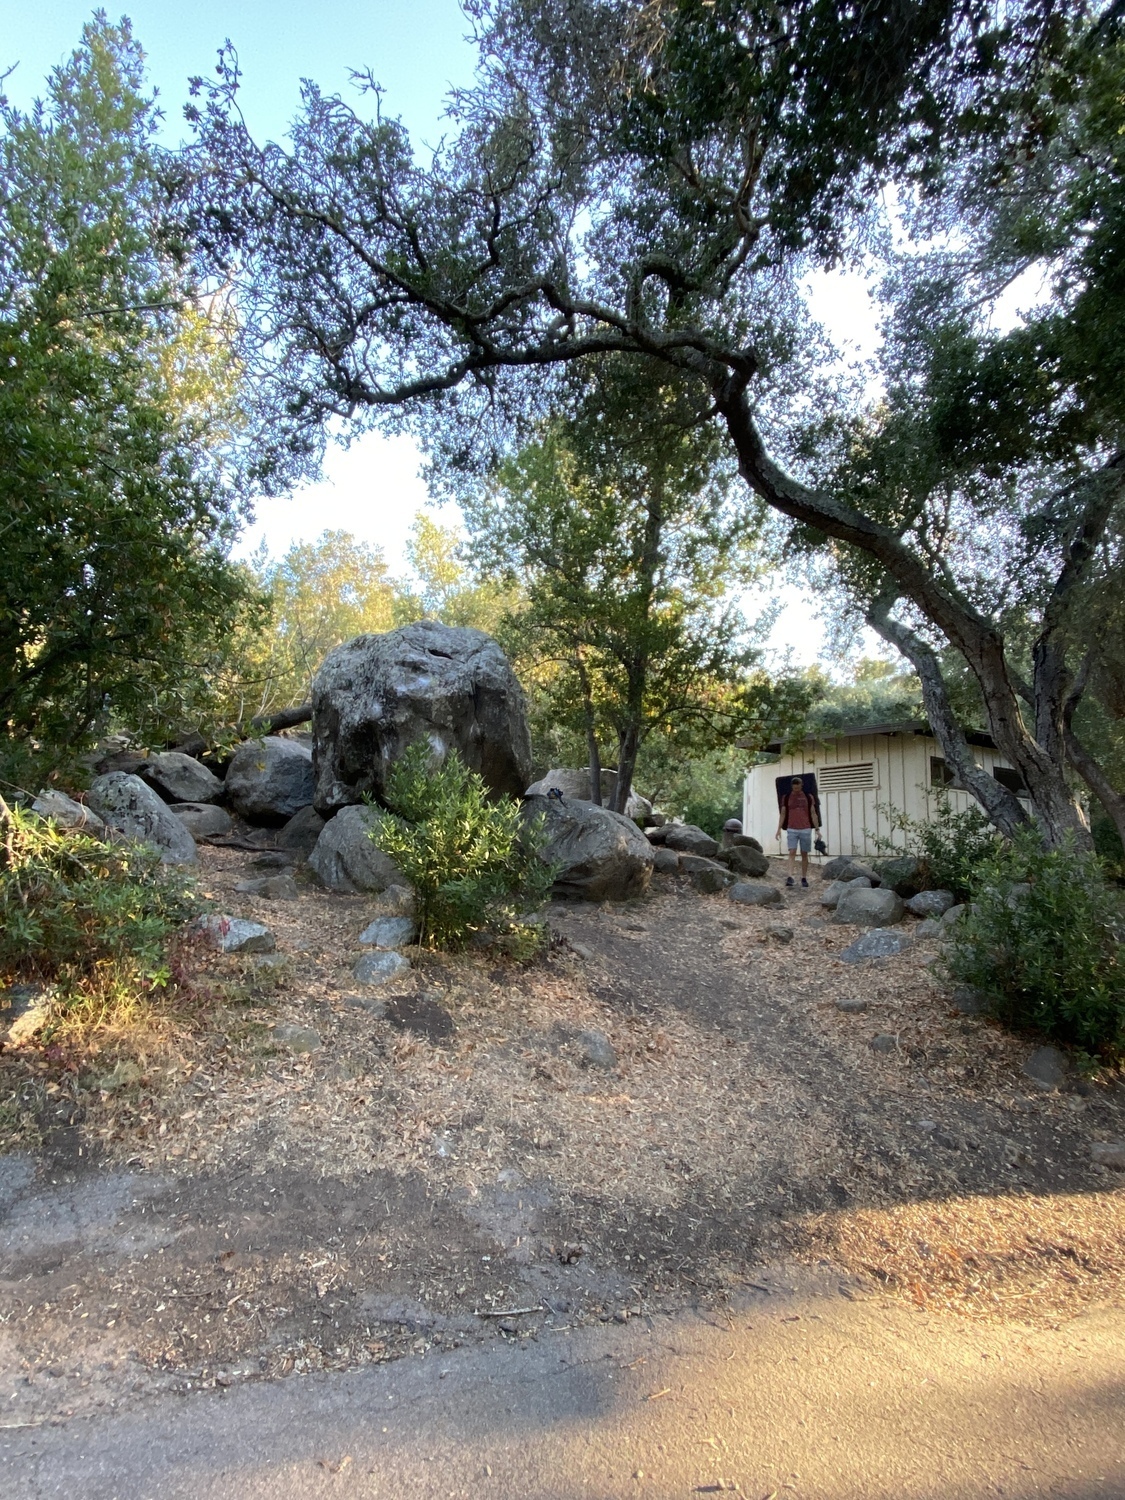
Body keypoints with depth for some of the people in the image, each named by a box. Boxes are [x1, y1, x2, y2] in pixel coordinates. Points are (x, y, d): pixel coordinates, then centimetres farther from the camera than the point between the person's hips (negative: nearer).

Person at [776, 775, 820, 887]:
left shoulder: (808, 797, 4)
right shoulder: (786, 797, 4)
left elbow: (813, 814, 6)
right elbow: (782, 814, 7)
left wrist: (817, 829, 1)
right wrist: (779, 829, -1)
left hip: (806, 829, 1)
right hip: (791, 830, -1)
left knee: (804, 854, 5)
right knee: (792, 853, -12)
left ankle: (804, 878, 12)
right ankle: (790, 877, -20)